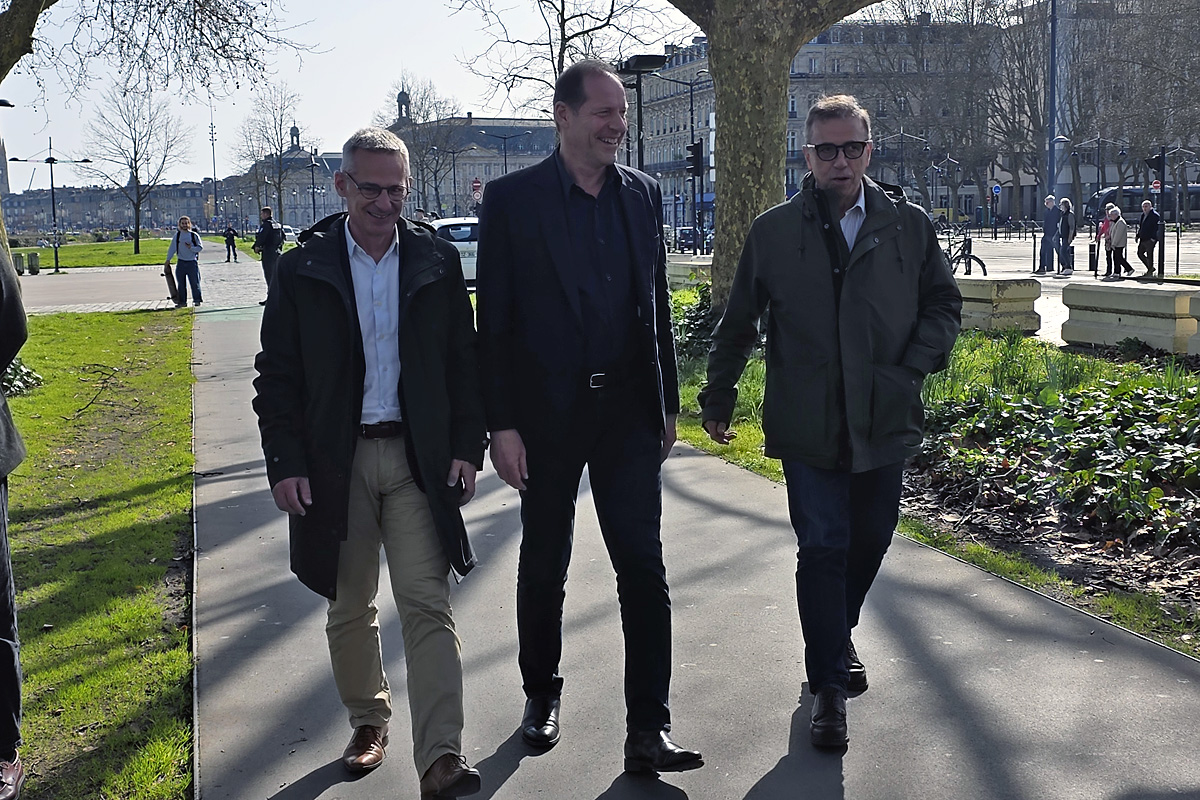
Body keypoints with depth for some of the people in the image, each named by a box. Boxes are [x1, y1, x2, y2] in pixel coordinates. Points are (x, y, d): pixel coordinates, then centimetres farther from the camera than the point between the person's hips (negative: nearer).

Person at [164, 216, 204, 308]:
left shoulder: (194, 235, -1)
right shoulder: (177, 235, 6)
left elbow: (200, 247, -2)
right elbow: (172, 248, 10)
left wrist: (191, 247, -18)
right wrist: (168, 260, 6)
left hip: (192, 262, -3)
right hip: (181, 262, 3)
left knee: (195, 282, -3)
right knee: (181, 283, 5)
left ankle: (197, 300, 8)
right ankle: (182, 301, 12)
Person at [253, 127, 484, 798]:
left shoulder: (439, 261, 3)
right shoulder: (303, 270, 1)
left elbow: (465, 361, 6)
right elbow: (277, 377, 2)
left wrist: (467, 447, -2)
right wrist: (285, 463, -6)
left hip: (419, 459, -1)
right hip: (335, 461, 1)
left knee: (428, 604, -8)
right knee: (350, 607, 13)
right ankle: (369, 722, 33)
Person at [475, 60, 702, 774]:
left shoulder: (644, 194, 6)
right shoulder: (512, 199, -6)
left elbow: (657, 304, 11)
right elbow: (494, 320, -7)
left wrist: (667, 403, 10)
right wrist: (503, 423, -10)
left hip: (628, 413, 2)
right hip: (547, 414, -2)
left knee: (645, 567, -2)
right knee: (545, 566, 13)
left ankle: (648, 731, 4)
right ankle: (542, 694, 35)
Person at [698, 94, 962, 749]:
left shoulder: (909, 225, 4)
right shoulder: (773, 233, 2)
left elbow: (943, 303, 13)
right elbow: (737, 325, 10)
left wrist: (913, 368, -2)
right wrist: (717, 401, 12)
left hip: (885, 420, 2)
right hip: (808, 425, -2)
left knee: (869, 541, 13)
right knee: (823, 548, -2)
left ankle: (837, 637, 40)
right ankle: (829, 686, 9)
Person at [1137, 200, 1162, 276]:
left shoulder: (1154, 215, -12)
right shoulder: (1143, 215, 16)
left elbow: (1157, 227, -17)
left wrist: (1153, 238, -24)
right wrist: (1138, 236, 16)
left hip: (1150, 239, -9)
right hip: (1143, 239, 9)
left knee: (1149, 255, -5)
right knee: (1140, 253, 13)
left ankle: (1150, 271, 4)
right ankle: (1150, 268, 25)